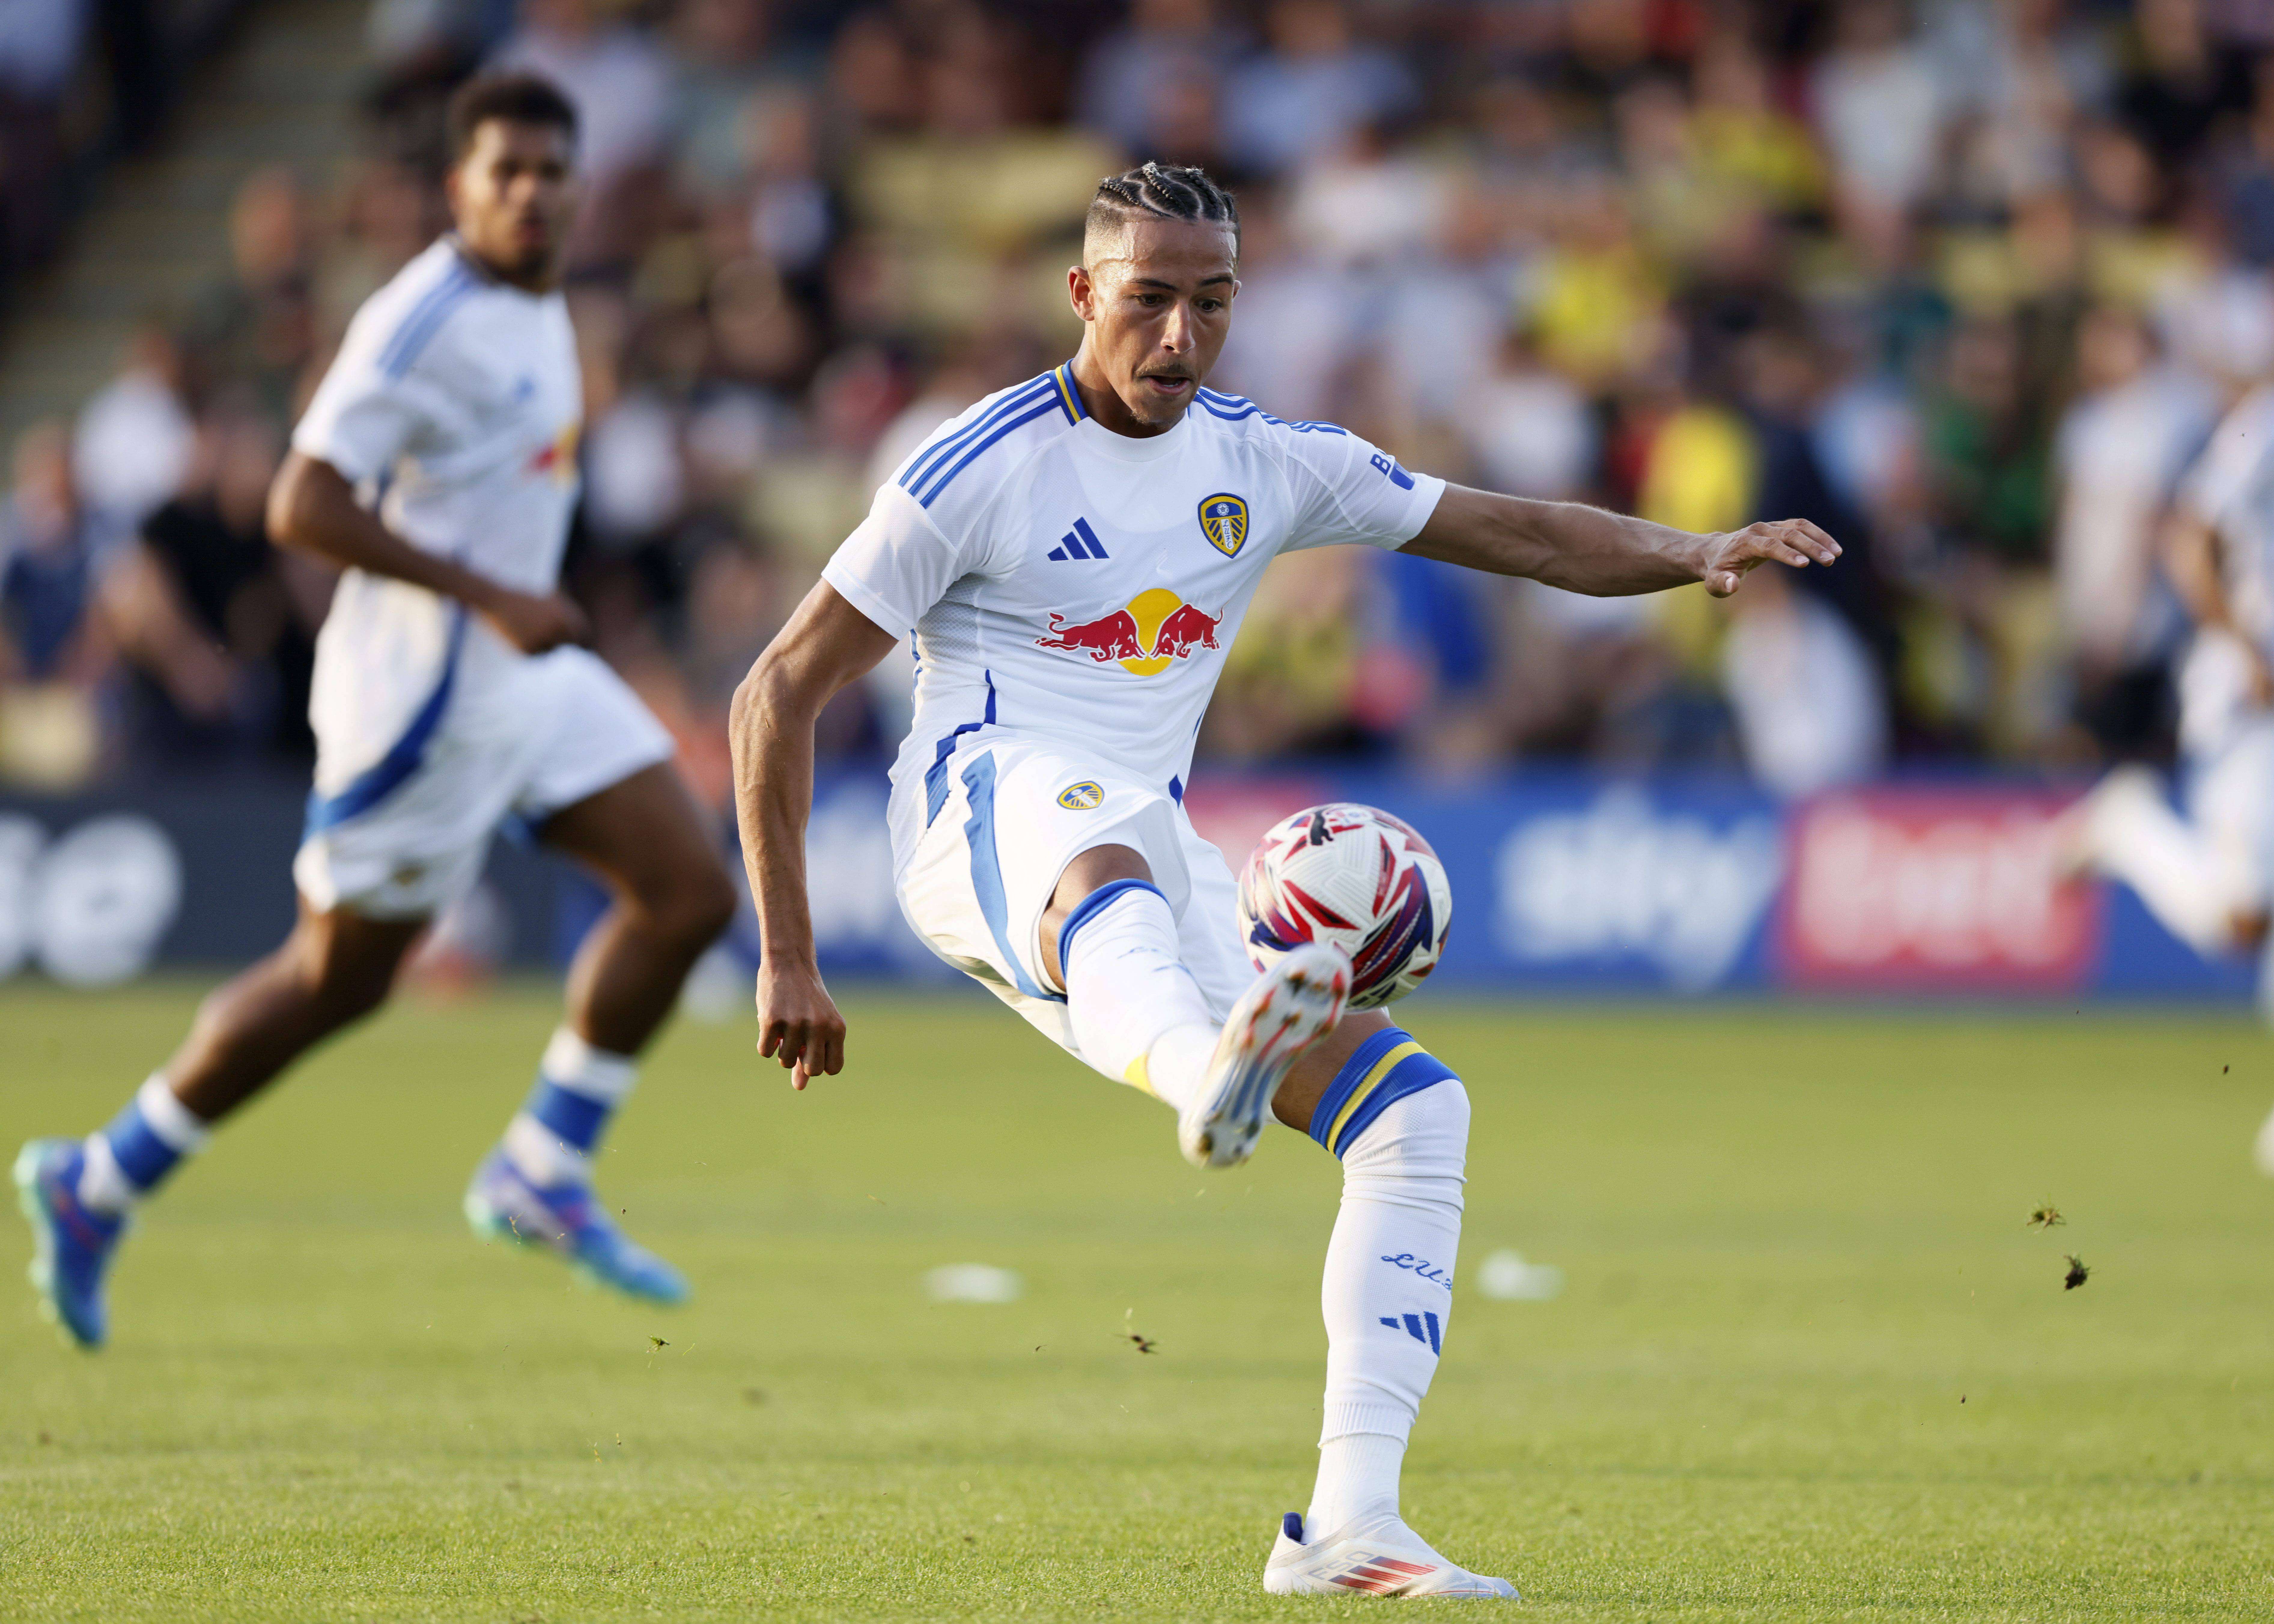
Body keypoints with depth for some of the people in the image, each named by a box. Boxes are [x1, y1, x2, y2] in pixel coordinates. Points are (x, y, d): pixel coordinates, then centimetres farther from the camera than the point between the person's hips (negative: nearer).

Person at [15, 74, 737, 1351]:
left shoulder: (543, 312, 10)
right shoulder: (425, 323, -19)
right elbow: (303, 506, -24)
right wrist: (490, 598, -26)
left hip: (532, 672, 9)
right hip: (428, 693, -9)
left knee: (692, 892, -1)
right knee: (339, 979, 0)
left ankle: (545, 1175, 7)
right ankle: (97, 1187, 15)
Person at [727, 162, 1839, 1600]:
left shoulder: (1267, 465, 15)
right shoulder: (985, 468, -2)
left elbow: (1519, 533, 17)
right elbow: (780, 693, -1)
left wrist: (1695, 553, -2)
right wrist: (789, 957, -4)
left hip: (1165, 884, 6)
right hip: (983, 819, -6)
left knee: (1420, 1108, -9)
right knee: (1105, 849, -43)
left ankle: (1346, 1527, -12)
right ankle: (1204, 1076, -80)